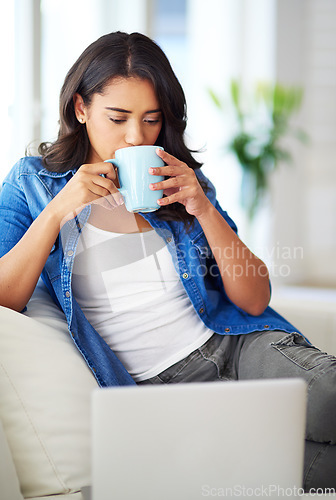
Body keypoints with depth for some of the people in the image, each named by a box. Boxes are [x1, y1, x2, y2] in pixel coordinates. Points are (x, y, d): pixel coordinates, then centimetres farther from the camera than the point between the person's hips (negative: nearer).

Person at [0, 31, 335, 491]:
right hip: (158, 381, -4)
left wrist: (203, 209, -7)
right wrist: (58, 211, -14)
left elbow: (256, 301, 6)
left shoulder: (182, 180, 13)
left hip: (238, 344, 4)